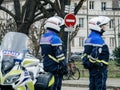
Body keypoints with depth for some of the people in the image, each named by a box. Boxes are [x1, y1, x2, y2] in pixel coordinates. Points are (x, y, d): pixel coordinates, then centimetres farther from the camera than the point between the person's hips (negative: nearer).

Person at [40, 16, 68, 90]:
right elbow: (60, 55, -18)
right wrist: (64, 67, -12)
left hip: (46, 66, 9)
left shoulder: (43, 37, 12)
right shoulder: (55, 38, -17)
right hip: (55, 69, -9)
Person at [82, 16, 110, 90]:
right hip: (99, 68, -10)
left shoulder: (89, 38, 15)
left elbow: (86, 53, 19)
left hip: (92, 68, 10)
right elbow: (95, 54, -24)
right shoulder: (98, 39, -17)